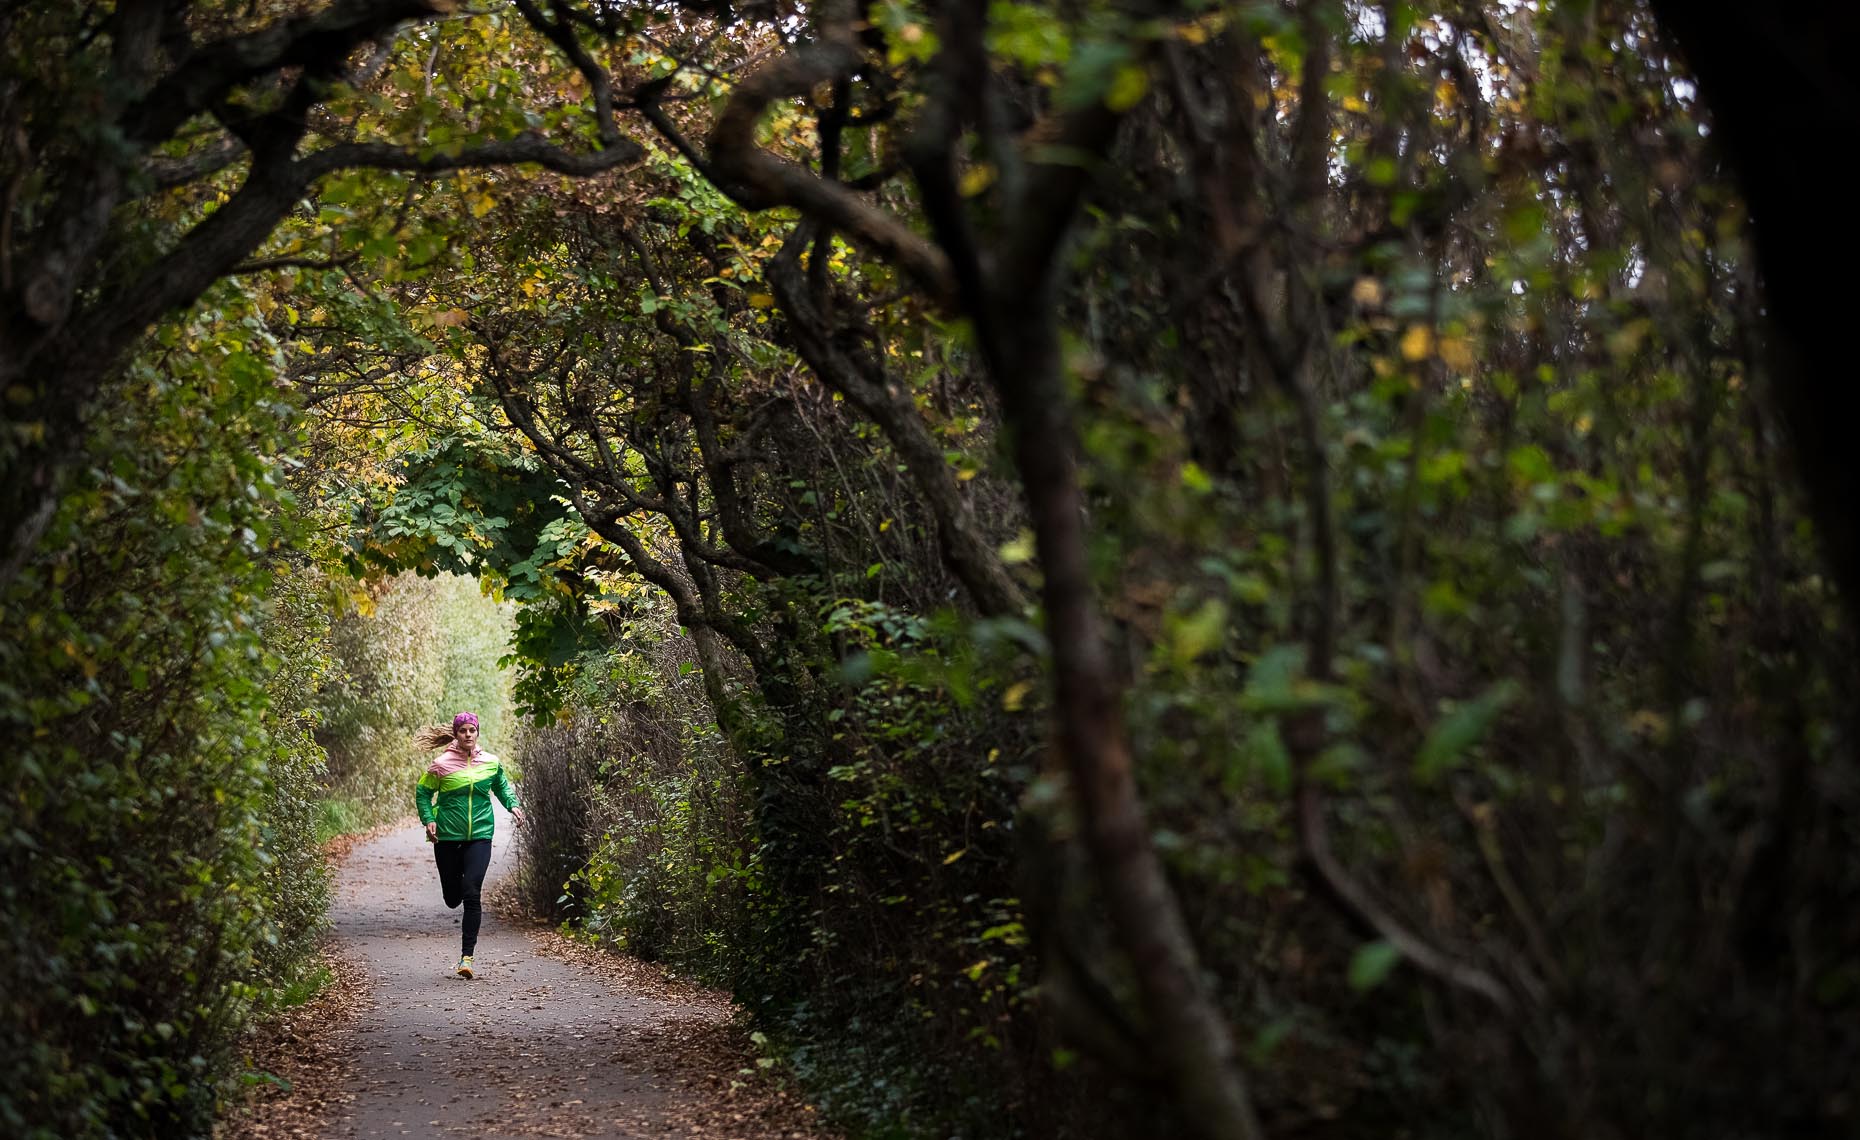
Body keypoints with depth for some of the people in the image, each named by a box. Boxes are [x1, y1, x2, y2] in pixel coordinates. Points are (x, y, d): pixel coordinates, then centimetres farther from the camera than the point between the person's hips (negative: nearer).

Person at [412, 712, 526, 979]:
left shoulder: (491, 763, 3)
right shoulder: (441, 764, -4)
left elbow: (502, 787, 22)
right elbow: (423, 792, 6)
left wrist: (513, 805, 4)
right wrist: (428, 819, -8)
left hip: (480, 836, 0)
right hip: (448, 837, 0)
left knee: (472, 895, -13)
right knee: (452, 898, 9)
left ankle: (466, 956, -9)